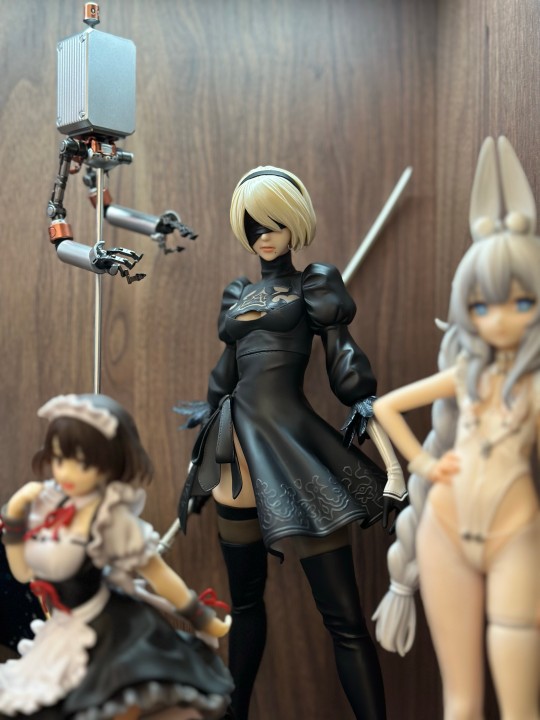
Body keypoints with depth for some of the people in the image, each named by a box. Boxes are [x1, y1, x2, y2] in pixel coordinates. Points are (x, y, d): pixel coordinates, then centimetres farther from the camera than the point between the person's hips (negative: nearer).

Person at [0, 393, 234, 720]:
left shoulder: (112, 518, -21)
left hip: (108, 633, -7)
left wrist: (206, 620, -9)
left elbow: (158, 573, -14)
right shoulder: (49, 505, -2)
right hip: (63, 633, 7)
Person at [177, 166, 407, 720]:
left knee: (343, 617, -7)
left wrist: (394, 467, -13)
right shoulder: (237, 294, 17)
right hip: (237, 452, 5)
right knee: (244, 601, 16)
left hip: (295, 446, -5)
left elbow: (347, 372, -4)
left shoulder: (314, 284, 3)